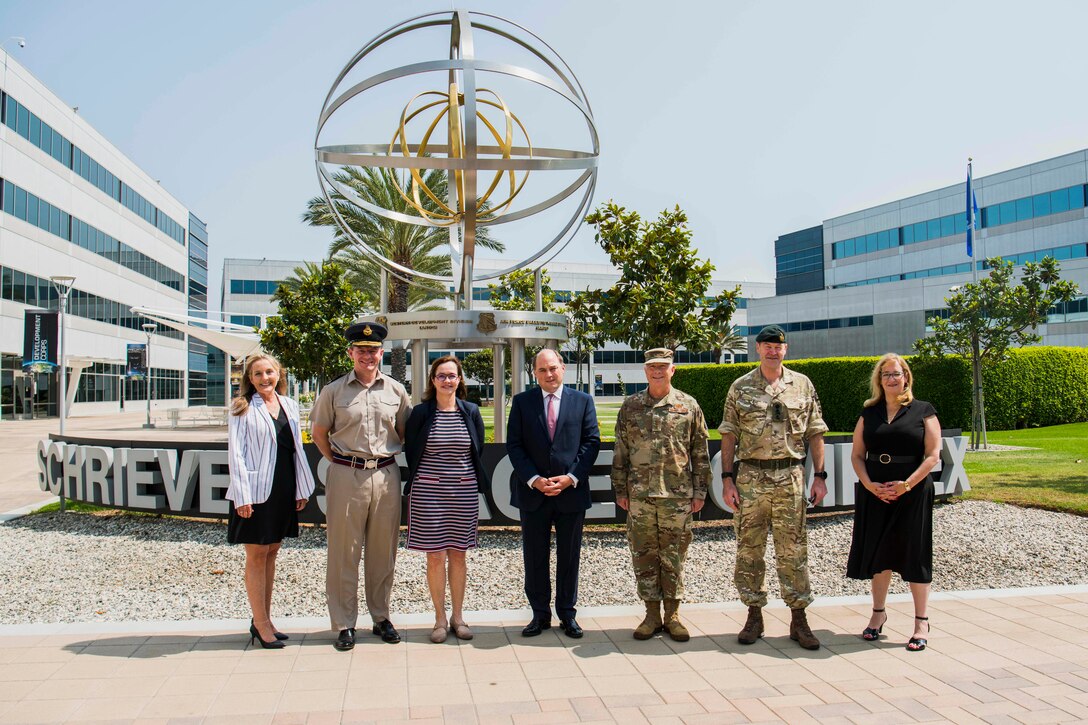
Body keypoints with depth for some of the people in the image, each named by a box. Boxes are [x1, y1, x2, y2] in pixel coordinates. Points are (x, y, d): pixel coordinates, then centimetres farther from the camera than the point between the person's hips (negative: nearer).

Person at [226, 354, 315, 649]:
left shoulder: (289, 405, 11)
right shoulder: (242, 409, -3)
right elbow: (235, 452, -7)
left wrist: (302, 489, 11)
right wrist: (242, 494, -15)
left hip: (284, 489, 5)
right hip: (256, 490, -5)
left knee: (271, 552, 12)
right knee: (257, 555, 1)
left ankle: (264, 619, 23)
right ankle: (261, 624, 9)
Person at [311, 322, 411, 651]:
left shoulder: (396, 390, 7)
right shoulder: (334, 391, 2)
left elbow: (405, 433, 17)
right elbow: (319, 434, 12)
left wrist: (388, 456, 9)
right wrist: (339, 462, 6)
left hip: (386, 476, 2)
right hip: (346, 476, -2)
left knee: (383, 551, 9)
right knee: (344, 552, 3)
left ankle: (381, 617, 23)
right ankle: (344, 624, 14)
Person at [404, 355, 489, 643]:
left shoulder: (471, 412, 3)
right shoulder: (421, 413, -2)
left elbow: (478, 451, 11)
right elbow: (411, 451, 5)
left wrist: (473, 480, 8)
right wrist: (418, 483, 6)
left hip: (464, 492, 2)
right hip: (428, 491, -1)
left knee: (458, 554, 9)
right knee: (435, 555, 2)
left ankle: (457, 616, 20)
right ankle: (440, 618, 15)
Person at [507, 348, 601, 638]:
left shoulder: (583, 401, 4)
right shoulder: (522, 402, 5)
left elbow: (591, 441, 0)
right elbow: (514, 445, 0)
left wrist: (571, 477, -12)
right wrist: (534, 479, -12)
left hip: (572, 491, 0)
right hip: (533, 492, 1)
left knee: (569, 556, 9)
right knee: (535, 557, 8)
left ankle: (567, 613, 22)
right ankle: (540, 614, 21)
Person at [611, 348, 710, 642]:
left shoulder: (689, 405, 3)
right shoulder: (630, 407, 7)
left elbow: (700, 453, 6)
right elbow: (620, 453, 9)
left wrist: (700, 491, 2)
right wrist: (620, 490, 6)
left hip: (678, 495, -1)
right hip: (640, 495, 1)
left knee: (674, 557, 6)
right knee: (644, 556, 6)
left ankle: (672, 615, 17)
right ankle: (652, 615, 17)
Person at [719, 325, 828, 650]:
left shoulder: (803, 385, 7)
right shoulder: (740, 387, 4)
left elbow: (815, 433, 8)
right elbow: (729, 436, 3)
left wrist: (819, 476, 2)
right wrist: (727, 479, -3)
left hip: (791, 477, 0)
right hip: (750, 476, 0)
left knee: (793, 550, 4)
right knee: (749, 549, 6)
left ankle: (799, 620, 14)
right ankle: (754, 615, 18)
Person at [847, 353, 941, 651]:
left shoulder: (923, 411, 0)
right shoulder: (869, 413, 8)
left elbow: (933, 455, -6)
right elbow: (857, 454, 7)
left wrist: (906, 485, -15)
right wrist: (869, 484, -9)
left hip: (913, 494, -3)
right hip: (875, 494, 3)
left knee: (914, 555, 2)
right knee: (878, 553, 10)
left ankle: (921, 622, 14)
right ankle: (878, 612, 26)